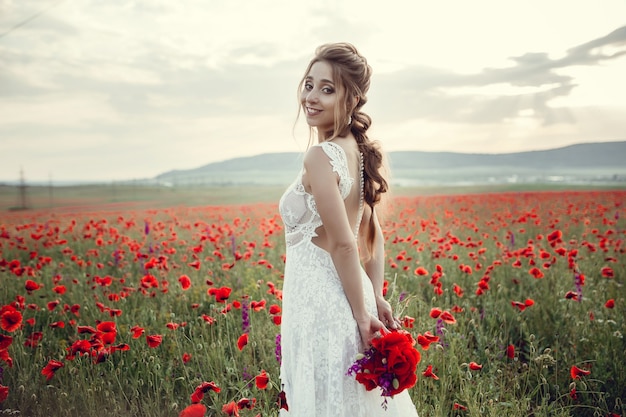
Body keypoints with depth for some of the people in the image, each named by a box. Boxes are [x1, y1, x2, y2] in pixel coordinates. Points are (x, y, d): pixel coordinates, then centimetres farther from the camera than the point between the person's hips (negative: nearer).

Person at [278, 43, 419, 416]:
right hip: (347, 297, 8)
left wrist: (363, 314, -11)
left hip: (319, 300, -8)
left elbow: (343, 245, -20)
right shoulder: (358, 150, 8)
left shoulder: (321, 155, -18)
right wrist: (376, 300, 10)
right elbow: (374, 236, 11)